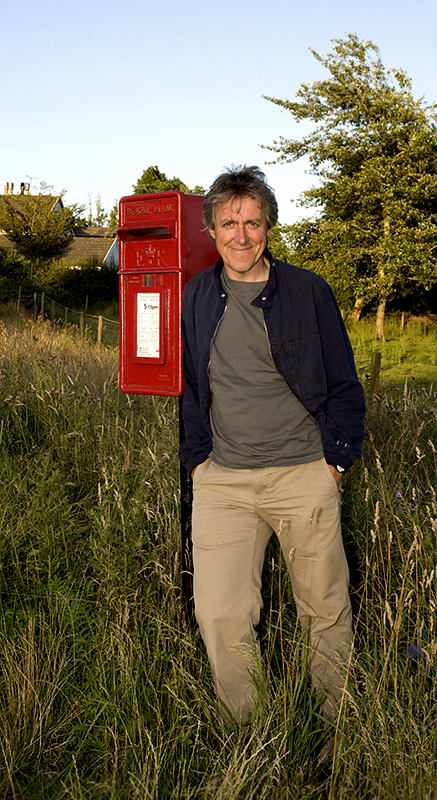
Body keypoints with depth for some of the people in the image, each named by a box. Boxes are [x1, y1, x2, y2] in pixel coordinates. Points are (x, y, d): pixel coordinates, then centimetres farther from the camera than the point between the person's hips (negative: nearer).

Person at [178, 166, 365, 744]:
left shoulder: (308, 291, 2)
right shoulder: (197, 296, 10)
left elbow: (344, 386, 6)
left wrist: (336, 461, -1)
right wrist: (197, 455, 9)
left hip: (303, 474, -1)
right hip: (222, 480, 2)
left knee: (327, 610, 8)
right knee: (220, 615, -6)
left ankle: (342, 725, 30)